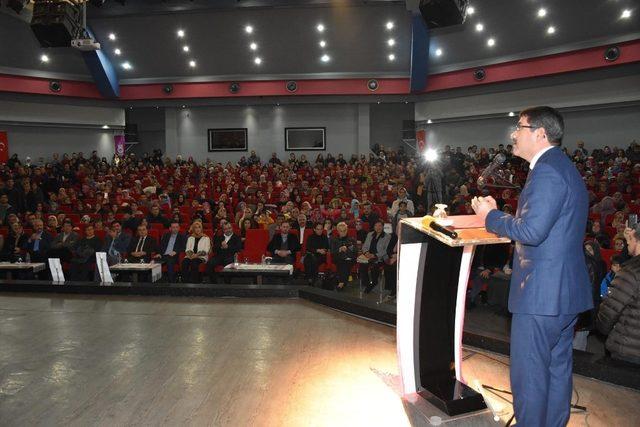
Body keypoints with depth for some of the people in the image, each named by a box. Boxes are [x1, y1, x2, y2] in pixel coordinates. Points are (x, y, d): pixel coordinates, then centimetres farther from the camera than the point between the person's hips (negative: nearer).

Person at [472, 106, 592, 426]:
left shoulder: (547, 171, -18)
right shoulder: (564, 167, 16)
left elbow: (532, 231, -26)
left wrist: (491, 215, -11)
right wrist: (496, 214, 11)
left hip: (540, 292, -11)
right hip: (566, 291, 11)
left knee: (528, 372, 2)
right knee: (558, 367, 20)